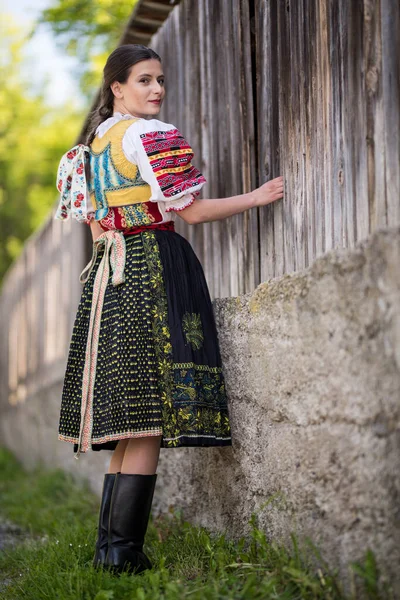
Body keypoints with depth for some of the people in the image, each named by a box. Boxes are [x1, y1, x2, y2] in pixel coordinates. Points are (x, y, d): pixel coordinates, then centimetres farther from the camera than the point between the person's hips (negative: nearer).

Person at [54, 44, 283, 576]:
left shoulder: (96, 142, 20)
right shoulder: (153, 135, -5)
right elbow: (191, 210, -6)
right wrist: (256, 197, -1)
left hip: (110, 274, 9)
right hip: (153, 270, -8)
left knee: (129, 424, 9)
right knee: (149, 419, -9)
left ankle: (108, 547, 10)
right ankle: (123, 550, -9)